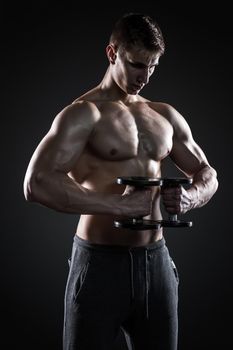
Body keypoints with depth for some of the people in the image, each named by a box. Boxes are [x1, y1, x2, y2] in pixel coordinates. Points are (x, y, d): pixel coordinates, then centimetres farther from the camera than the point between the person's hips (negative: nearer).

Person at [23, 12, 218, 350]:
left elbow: (208, 174, 19)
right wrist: (118, 204, -24)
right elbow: (37, 184, -21)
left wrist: (190, 197, -5)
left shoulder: (166, 116, 12)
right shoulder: (84, 113, -8)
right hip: (100, 263, -5)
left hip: (156, 262, 6)